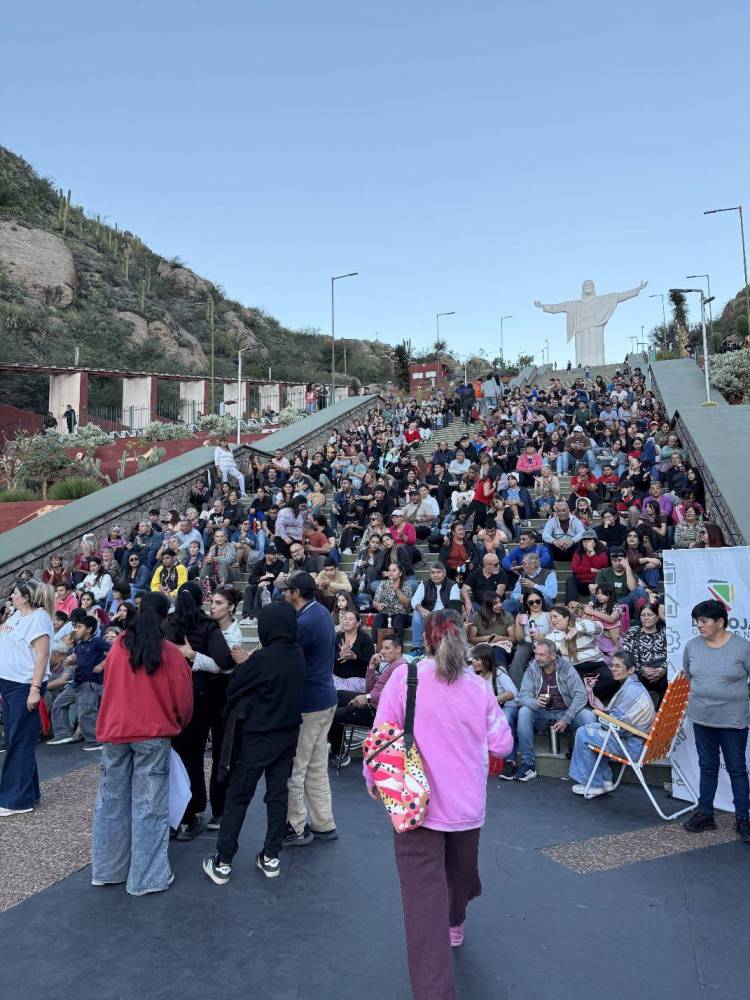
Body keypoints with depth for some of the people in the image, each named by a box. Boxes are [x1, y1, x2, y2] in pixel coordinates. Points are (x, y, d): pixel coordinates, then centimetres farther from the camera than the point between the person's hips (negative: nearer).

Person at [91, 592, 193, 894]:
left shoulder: (118, 645, 2)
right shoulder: (170, 652, -9)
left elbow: (111, 688, 14)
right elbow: (183, 699, -4)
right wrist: (177, 725, 16)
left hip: (115, 731, 4)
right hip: (153, 734, -4)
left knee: (112, 800, 16)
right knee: (149, 805, 3)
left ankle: (108, 868, 26)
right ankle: (147, 876, 9)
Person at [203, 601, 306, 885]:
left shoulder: (263, 658, -24)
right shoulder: (297, 654, -3)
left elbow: (232, 690, -12)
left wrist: (243, 663, 3)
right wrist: (248, 662, 0)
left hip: (255, 739, -6)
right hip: (286, 736, 6)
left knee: (237, 799, 7)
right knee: (278, 795, 14)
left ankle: (222, 863, 15)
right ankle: (271, 857, 22)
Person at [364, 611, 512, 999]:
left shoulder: (404, 676, -11)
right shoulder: (478, 686, -2)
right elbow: (502, 745, 3)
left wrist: (374, 781, 5)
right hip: (467, 803, 4)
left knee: (424, 899, -3)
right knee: (459, 868, 30)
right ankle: (454, 924, 56)